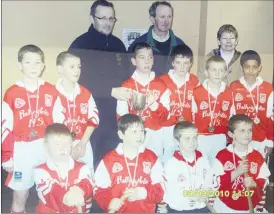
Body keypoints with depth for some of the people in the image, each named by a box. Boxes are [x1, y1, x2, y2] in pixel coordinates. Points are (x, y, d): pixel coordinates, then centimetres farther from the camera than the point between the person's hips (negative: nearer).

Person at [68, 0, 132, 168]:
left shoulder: (118, 44, 11)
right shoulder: (80, 45, -6)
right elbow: (80, 80, -14)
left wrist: (128, 93, 0)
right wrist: (111, 91, -22)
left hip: (116, 115, 5)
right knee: (92, 161, 3)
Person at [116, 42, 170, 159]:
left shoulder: (161, 86, 4)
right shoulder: (126, 86, 0)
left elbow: (165, 115, 0)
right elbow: (121, 116, -2)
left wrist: (153, 104, -16)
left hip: (154, 136, 2)